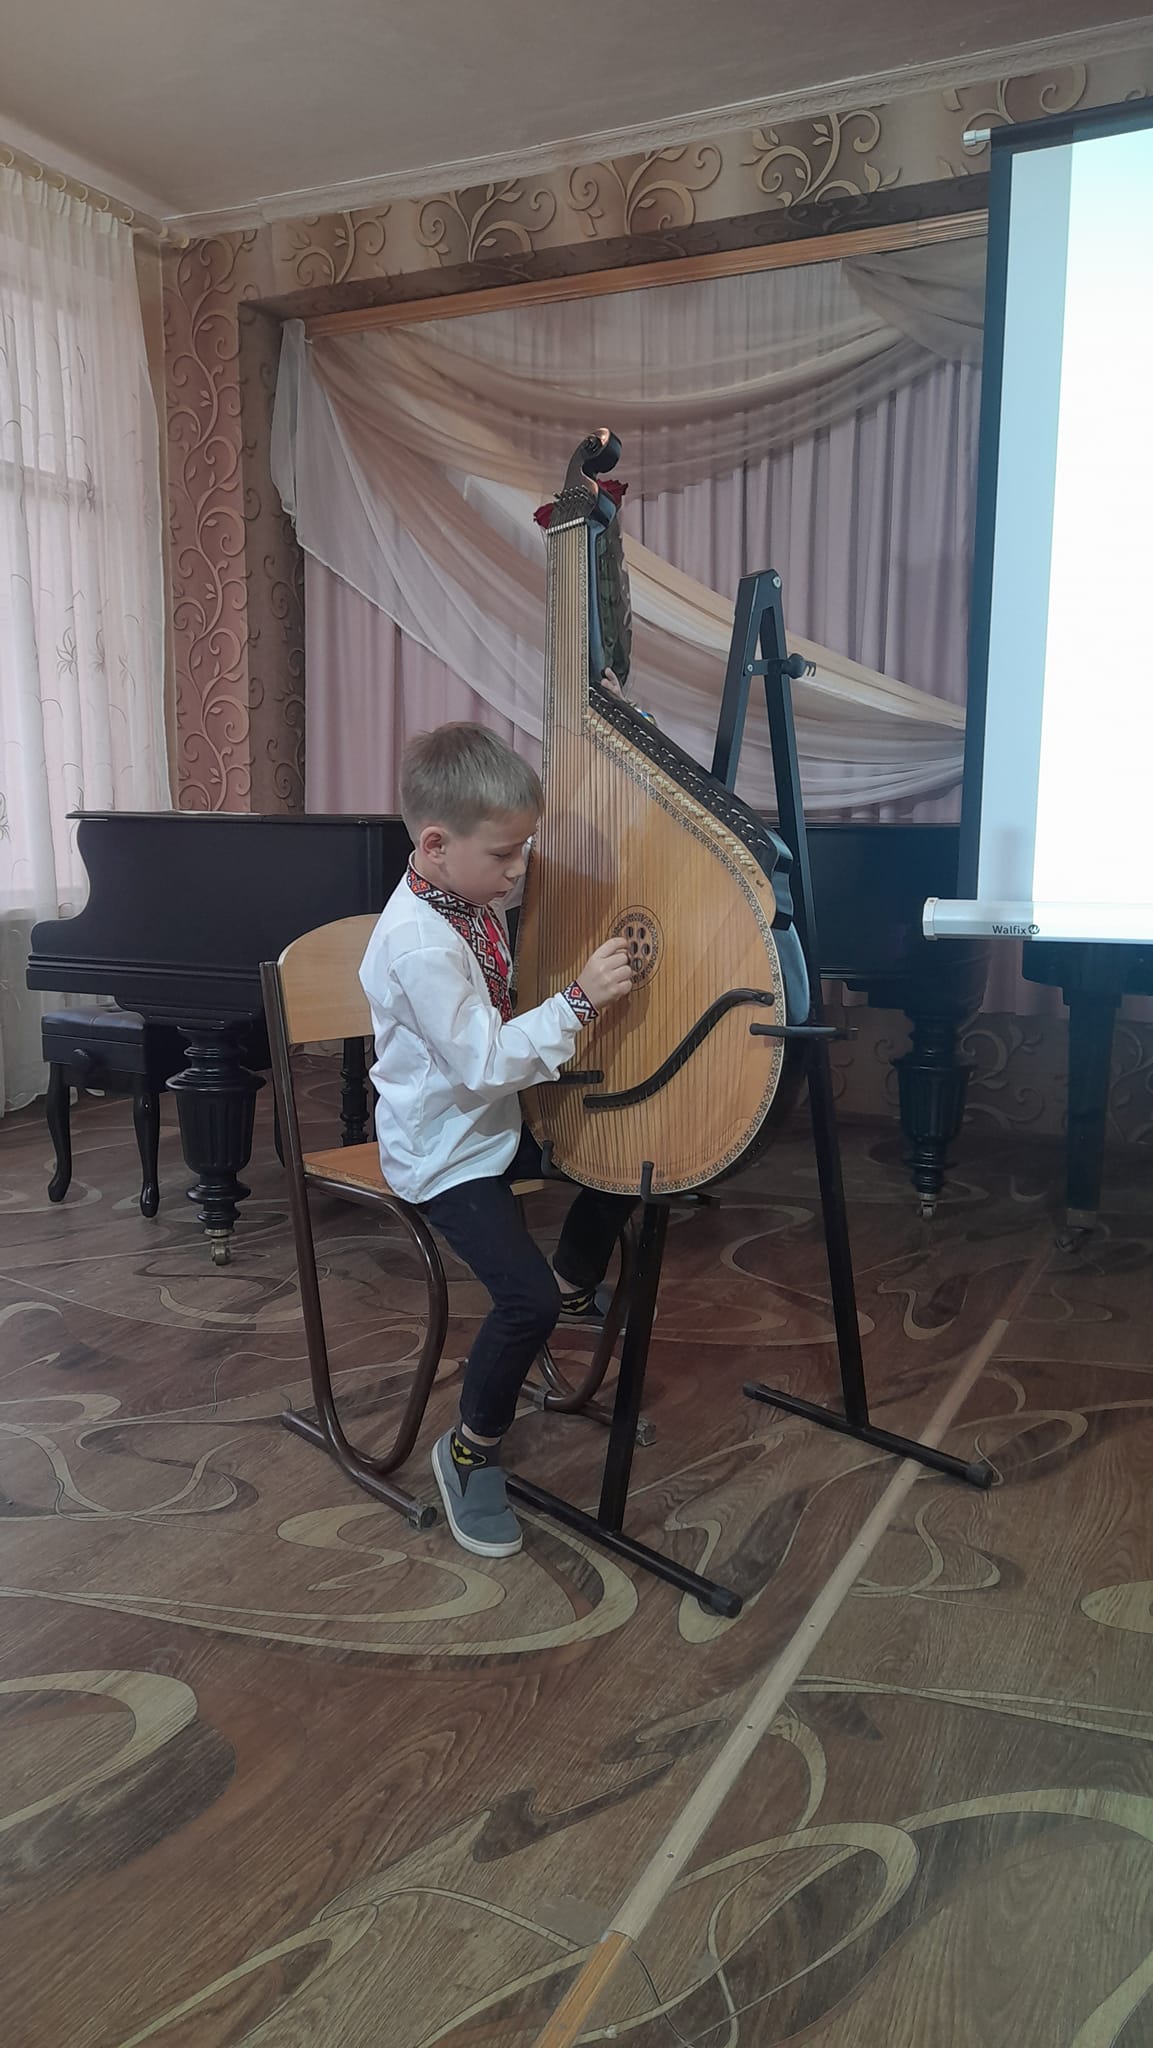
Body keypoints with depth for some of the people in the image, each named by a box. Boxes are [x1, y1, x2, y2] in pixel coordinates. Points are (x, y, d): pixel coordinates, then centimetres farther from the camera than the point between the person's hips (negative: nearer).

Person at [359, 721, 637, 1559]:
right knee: (527, 1298, -22)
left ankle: (575, 1286, 38)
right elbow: (483, 1065, -29)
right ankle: (471, 1452, 3)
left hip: (496, 1118, 10)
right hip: (445, 1152, -10)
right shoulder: (419, 946, -30)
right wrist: (578, 1002, -31)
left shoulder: (471, 891, -2)